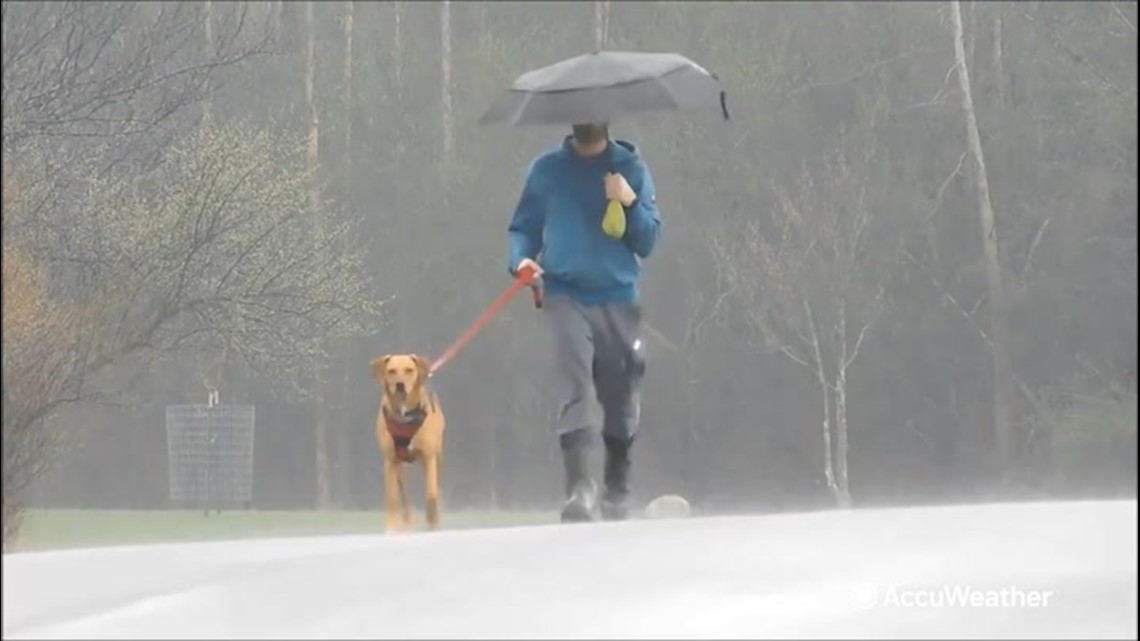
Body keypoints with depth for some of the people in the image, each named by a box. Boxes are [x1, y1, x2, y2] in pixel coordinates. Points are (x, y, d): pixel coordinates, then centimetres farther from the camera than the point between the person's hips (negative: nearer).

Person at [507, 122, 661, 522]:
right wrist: (521, 259, -8)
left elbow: (648, 242, 6)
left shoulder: (631, 168, 7)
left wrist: (631, 203, -11)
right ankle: (579, 489, -27)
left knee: (621, 400, 9)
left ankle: (618, 494, 25)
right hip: (566, 296, -1)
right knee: (575, 389, -19)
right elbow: (522, 227, 12)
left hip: (618, 299, 1)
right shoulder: (547, 169, 7)